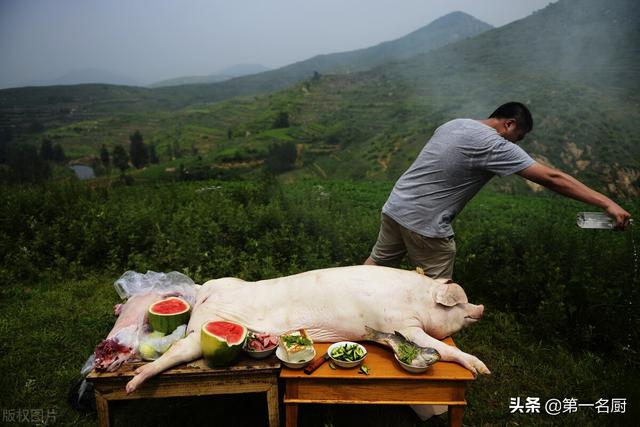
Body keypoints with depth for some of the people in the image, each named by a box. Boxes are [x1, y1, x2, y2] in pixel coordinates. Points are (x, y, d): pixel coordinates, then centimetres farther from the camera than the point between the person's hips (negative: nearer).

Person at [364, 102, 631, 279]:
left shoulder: (454, 124, 10)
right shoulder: (495, 147, -14)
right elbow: (552, 178, -15)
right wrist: (606, 203, -10)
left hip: (394, 207, 8)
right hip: (425, 225, -8)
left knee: (377, 262, 21)